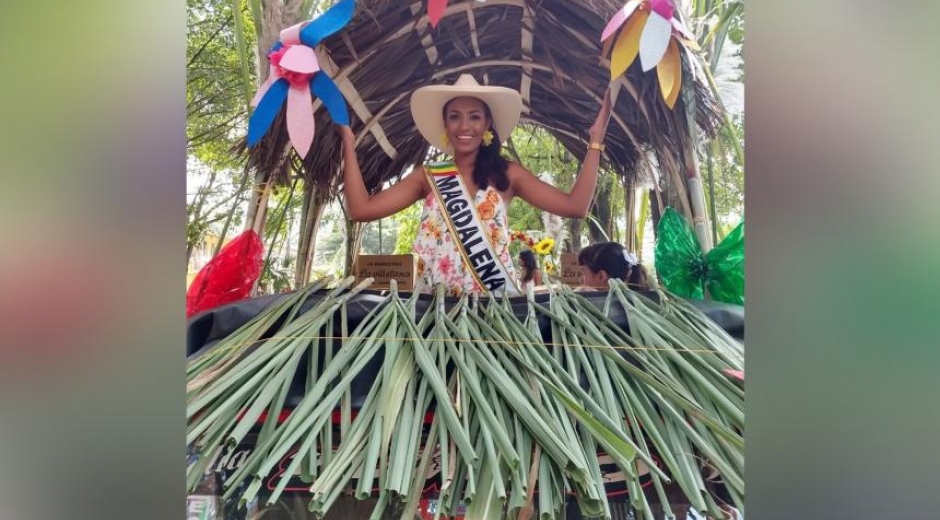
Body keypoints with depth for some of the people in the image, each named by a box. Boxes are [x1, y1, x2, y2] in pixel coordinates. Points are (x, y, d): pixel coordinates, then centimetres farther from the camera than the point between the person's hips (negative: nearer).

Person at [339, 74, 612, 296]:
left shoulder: (507, 174, 4)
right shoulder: (427, 176, 6)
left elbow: (576, 206, -3)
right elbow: (361, 209, -2)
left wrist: (595, 142, -5)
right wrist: (349, 143, -1)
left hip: (496, 296, 0)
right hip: (436, 298, 1)